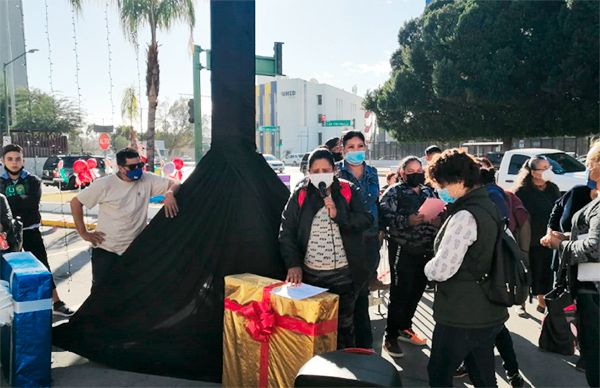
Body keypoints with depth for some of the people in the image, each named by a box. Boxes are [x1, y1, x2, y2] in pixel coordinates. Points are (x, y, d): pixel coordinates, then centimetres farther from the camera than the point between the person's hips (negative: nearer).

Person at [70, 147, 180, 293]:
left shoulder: (147, 180, -4)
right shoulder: (104, 184, -10)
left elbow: (174, 184, 0)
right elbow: (76, 202, -3)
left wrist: (170, 193, -24)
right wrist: (83, 233, -5)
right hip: (106, 249, -2)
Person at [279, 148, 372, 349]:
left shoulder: (348, 191, 1)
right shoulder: (300, 195, 1)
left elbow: (366, 221, -6)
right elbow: (286, 232, -1)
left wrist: (338, 214, -20)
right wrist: (293, 264, -11)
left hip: (343, 273, 0)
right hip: (310, 274, 1)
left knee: (344, 324, 14)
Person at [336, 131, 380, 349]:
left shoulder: (371, 172, 11)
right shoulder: (337, 172, -5)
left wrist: (379, 229, 17)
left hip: (369, 239, 5)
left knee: (362, 290, 14)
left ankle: (363, 342, 28)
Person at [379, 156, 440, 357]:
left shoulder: (429, 192, 14)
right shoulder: (394, 192, -2)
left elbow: (439, 216, 20)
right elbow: (385, 217, -14)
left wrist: (439, 220, -3)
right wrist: (408, 221, -25)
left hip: (425, 250, 6)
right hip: (402, 250, -6)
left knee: (416, 291, 14)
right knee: (400, 293, -5)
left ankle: (405, 328, 33)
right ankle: (390, 337, 7)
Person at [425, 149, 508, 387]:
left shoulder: (465, 216, -22)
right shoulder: (488, 207, 7)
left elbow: (441, 269, -24)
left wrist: (428, 267, -3)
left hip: (462, 316, -9)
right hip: (490, 313, 9)